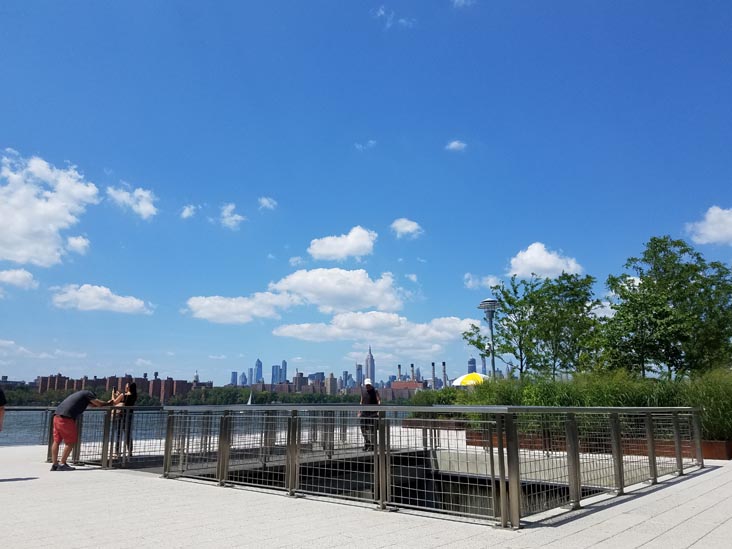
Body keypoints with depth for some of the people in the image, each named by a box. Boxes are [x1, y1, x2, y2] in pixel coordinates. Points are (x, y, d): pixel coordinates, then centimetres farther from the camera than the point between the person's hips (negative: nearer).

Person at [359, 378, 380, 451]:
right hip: (364, 413, 5)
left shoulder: (375, 391, 0)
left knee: (372, 429, -5)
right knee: (363, 428, 5)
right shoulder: (363, 392, 15)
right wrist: (359, 412, 15)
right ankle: (367, 443, 22)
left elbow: (379, 401, -8)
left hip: (373, 413, -5)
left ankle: (372, 445, 2)